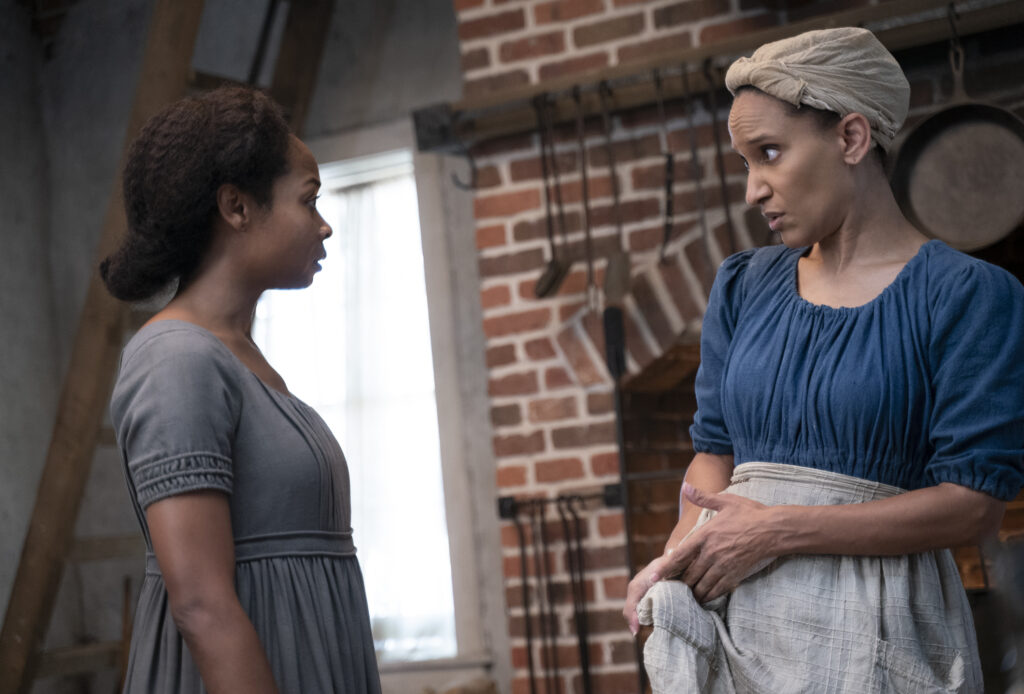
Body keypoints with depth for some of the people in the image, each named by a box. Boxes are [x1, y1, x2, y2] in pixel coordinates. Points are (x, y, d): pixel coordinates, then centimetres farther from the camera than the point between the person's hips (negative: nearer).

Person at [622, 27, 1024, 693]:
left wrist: (779, 529, -15)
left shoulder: (970, 295, -6)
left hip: (872, 627, -4)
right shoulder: (744, 287, 10)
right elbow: (715, 449, 11)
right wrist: (678, 557, -9)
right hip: (734, 616, 4)